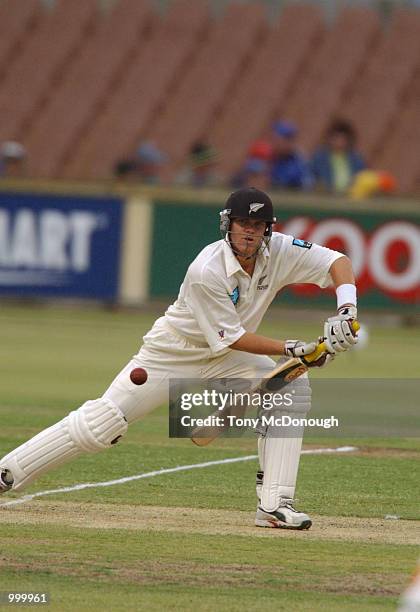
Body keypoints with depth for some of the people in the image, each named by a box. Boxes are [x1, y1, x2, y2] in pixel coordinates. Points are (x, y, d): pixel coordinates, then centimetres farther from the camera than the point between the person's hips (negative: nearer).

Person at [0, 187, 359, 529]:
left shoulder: (279, 252, -16)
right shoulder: (206, 272, -31)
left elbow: (338, 262, -13)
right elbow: (231, 338, -27)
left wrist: (346, 310, -31)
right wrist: (291, 349, -31)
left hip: (227, 359, 6)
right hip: (172, 355, -5)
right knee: (100, 424, -11)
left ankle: (274, 505, -15)